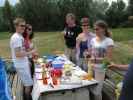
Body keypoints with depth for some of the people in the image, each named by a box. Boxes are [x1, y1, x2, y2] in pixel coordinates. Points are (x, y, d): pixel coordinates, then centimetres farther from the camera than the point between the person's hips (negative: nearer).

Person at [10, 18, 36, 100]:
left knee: (27, 84, 21)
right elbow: (17, 54, -25)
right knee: (29, 84, 1)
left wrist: (27, 61, 17)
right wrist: (30, 52, -18)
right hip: (21, 65, -10)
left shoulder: (20, 36, 9)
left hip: (23, 64, 10)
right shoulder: (16, 38, -21)